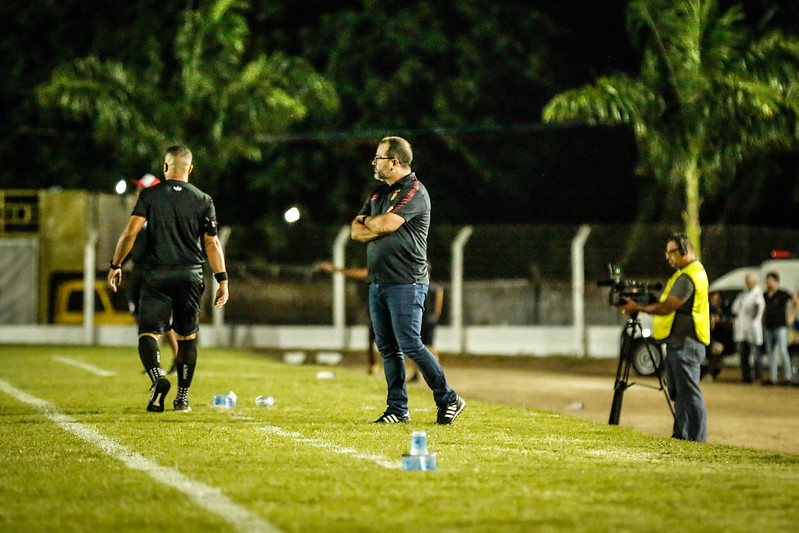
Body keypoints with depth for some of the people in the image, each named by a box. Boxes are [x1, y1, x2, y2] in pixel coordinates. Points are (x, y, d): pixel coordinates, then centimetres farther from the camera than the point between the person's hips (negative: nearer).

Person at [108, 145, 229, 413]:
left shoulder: (150, 195, 1)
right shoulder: (203, 200, 5)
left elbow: (130, 232, -6)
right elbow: (212, 243, 2)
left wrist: (116, 265, 3)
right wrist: (222, 280, 4)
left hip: (158, 274, -2)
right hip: (191, 275, 2)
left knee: (148, 332, 0)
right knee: (187, 336, 13)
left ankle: (158, 377, -28)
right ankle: (182, 397, 13)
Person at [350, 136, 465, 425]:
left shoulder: (414, 191, -9)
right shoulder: (379, 193, 18)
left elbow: (386, 223, -20)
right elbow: (356, 231, 13)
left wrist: (369, 222, 1)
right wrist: (379, 227, -7)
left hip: (406, 283, -8)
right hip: (377, 282, 8)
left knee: (410, 345, -11)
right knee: (387, 348, 7)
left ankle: (448, 400, -1)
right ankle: (397, 409, 11)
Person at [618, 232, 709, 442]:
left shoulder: (688, 277, -15)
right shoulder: (688, 273, 20)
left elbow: (667, 307, -17)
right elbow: (667, 303, 20)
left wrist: (638, 307, -8)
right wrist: (640, 304, 11)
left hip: (686, 344, -11)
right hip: (678, 344, 11)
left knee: (689, 393, -10)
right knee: (678, 393, 14)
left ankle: (697, 439, -9)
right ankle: (680, 435, 20)